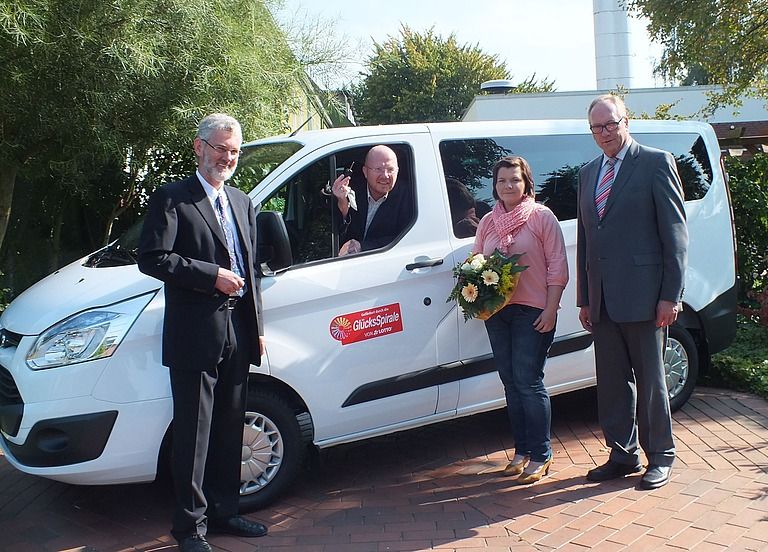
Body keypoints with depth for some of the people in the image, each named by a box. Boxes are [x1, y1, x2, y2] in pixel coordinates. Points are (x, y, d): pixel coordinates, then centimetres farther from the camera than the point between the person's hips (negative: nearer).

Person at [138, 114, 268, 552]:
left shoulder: (242, 203, 18)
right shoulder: (172, 199, -3)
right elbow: (152, 258, -14)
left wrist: (257, 327, 15)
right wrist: (212, 276, -16)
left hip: (237, 335, 7)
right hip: (195, 334, -6)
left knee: (230, 429, 14)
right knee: (194, 433, 0)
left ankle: (223, 511, 28)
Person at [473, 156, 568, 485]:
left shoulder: (541, 217, -3)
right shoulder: (488, 222, 12)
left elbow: (557, 267, -6)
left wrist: (551, 309, -13)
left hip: (533, 311, -5)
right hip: (495, 312, 5)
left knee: (529, 383, -5)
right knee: (511, 383, 10)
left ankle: (540, 456, 5)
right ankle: (522, 451, 20)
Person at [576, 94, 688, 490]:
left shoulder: (656, 163, -3)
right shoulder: (588, 173, 16)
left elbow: (675, 233, -6)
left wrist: (671, 295, -12)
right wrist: (584, 299, 14)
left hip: (642, 295, -6)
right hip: (603, 300, 6)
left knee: (650, 379, 4)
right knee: (611, 381, 11)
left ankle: (660, 457, 19)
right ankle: (623, 455, 24)